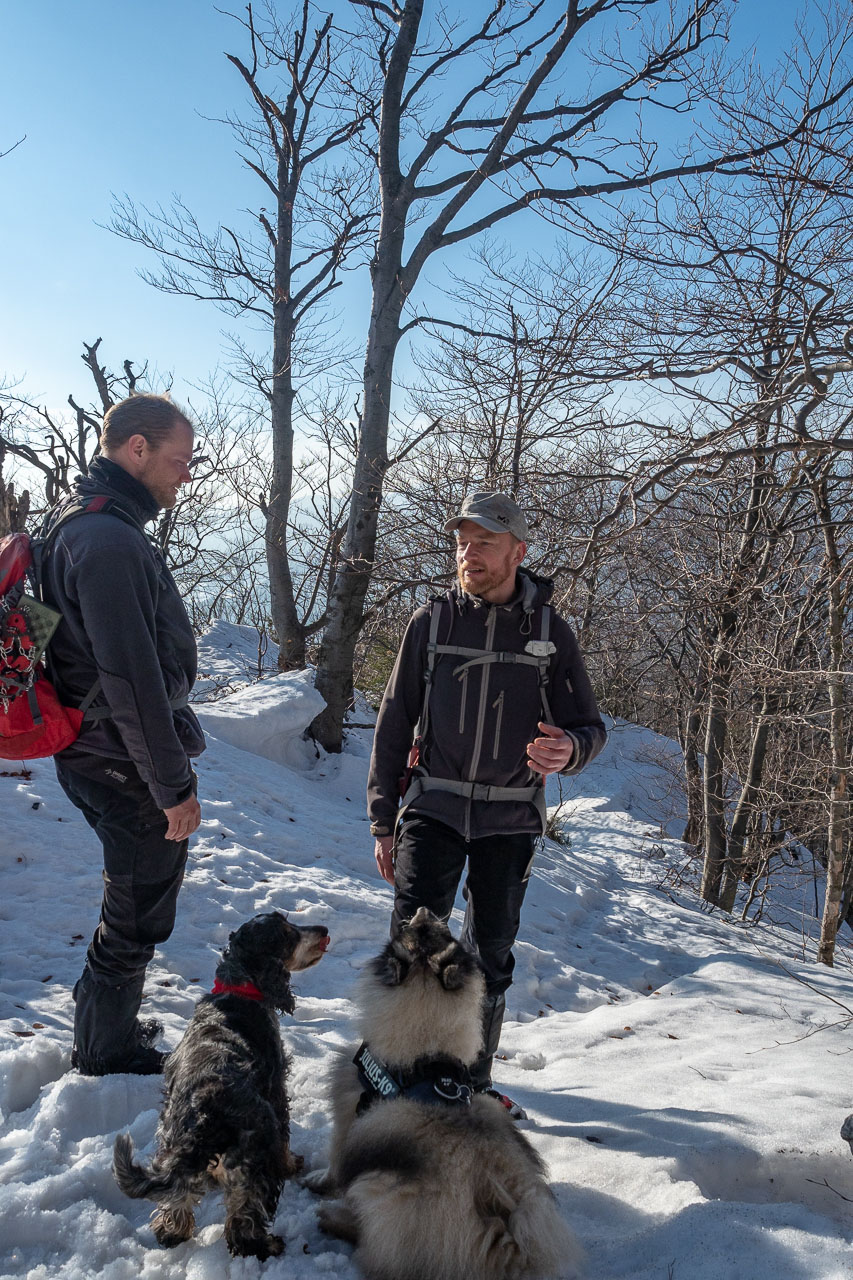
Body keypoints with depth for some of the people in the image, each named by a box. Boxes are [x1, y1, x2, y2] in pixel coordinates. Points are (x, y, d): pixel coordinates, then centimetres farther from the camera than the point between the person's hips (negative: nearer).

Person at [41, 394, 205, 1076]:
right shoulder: (112, 540, -23)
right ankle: (108, 1061, 27)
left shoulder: (83, 523, 12)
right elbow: (132, 679, -26)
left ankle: (106, 1033, 43)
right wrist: (174, 784, -19)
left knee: (133, 913, 25)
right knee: (136, 923, 8)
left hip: (96, 758, 10)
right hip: (129, 769, -10)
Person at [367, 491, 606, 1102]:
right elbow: (395, 723, 5)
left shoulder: (551, 632, 0)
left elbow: (590, 725, 5)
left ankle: (474, 1078, 28)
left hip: (510, 820, 1)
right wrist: (384, 822, 4)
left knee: (492, 954, 10)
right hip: (433, 808, 0)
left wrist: (569, 749, -21)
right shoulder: (433, 621, 1)